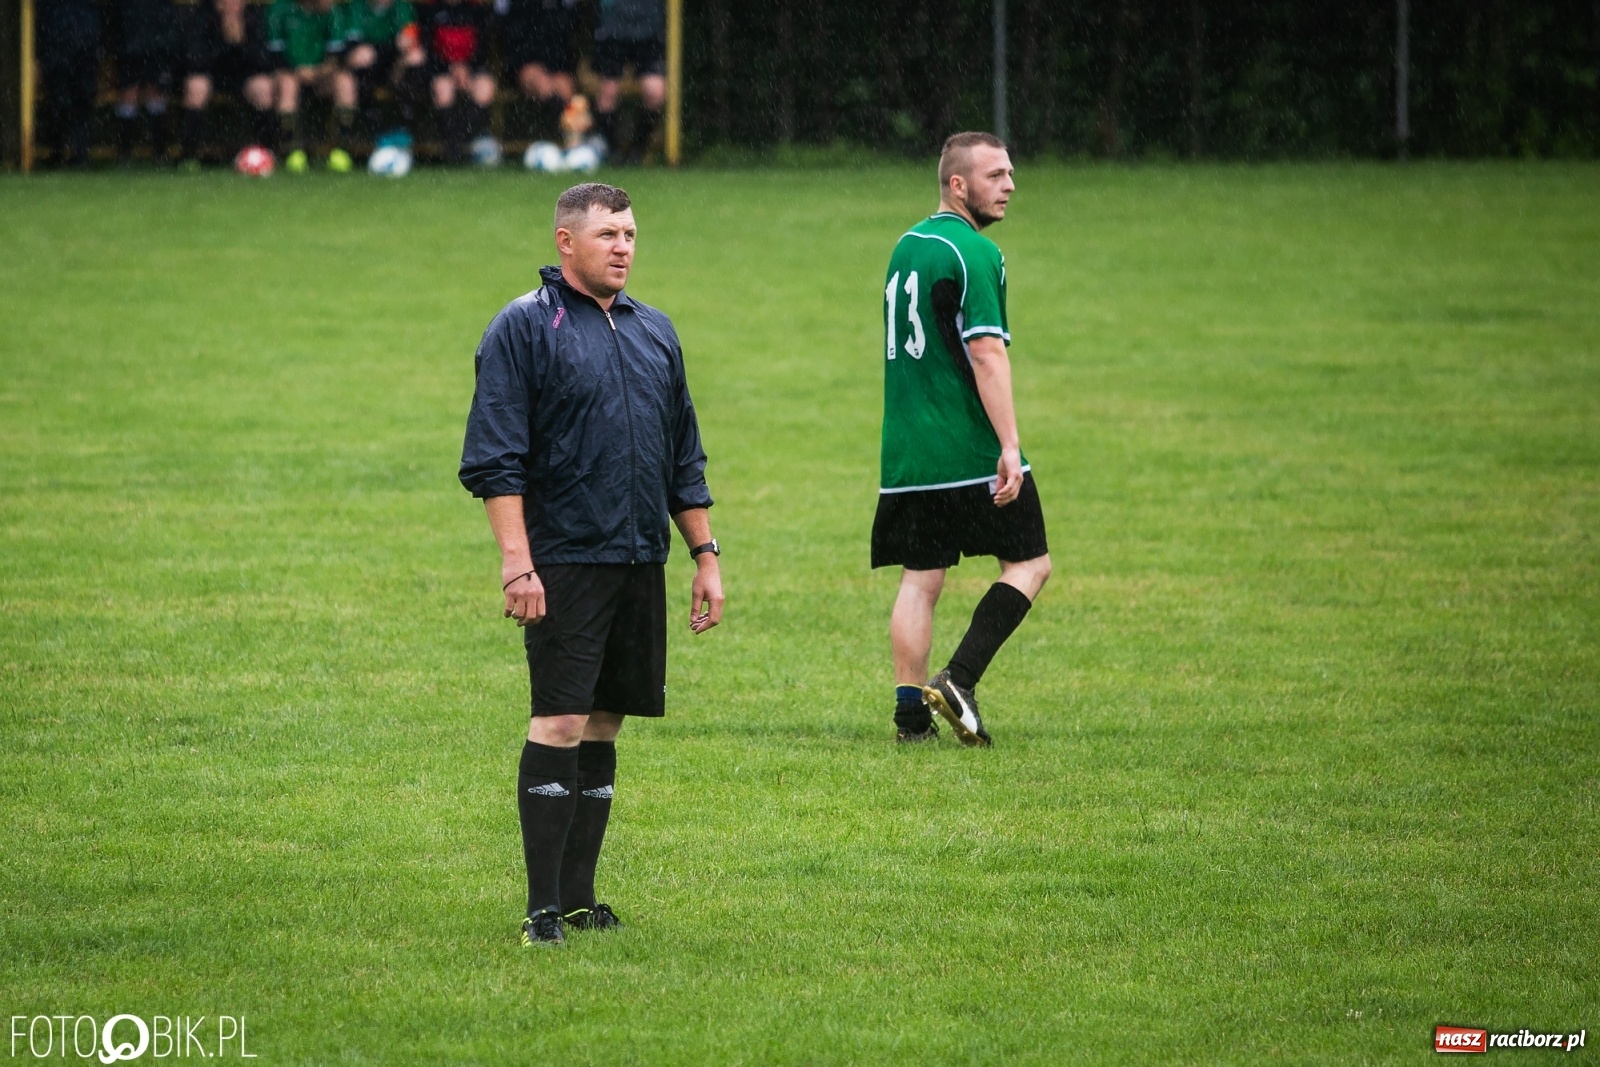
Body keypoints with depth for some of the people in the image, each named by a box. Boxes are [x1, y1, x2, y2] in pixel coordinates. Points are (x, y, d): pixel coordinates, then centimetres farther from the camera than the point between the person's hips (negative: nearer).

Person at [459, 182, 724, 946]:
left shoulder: (654, 332, 15)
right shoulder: (524, 328, -5)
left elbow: (684, 459, 21)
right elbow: (495, 459, -10)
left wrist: (704, 554, 16)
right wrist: (516, 561, -17)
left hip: (641, 564, 6)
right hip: (564, 564, -6)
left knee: (603, 726, 8)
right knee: (561, 723, -10)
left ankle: (579, 897, 13)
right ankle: (544, 908, -8)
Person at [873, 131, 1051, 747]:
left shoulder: (907, 246, 16)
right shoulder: (973, 252, -11)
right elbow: (987, 354, -19)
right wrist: (1009, 446, -22)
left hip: (908, 454, 8)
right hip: (971, 453, -8)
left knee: (919, 579, 8)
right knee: (1029, 563, 3)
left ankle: (911, 710, 3)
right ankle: (959, 680, -8)